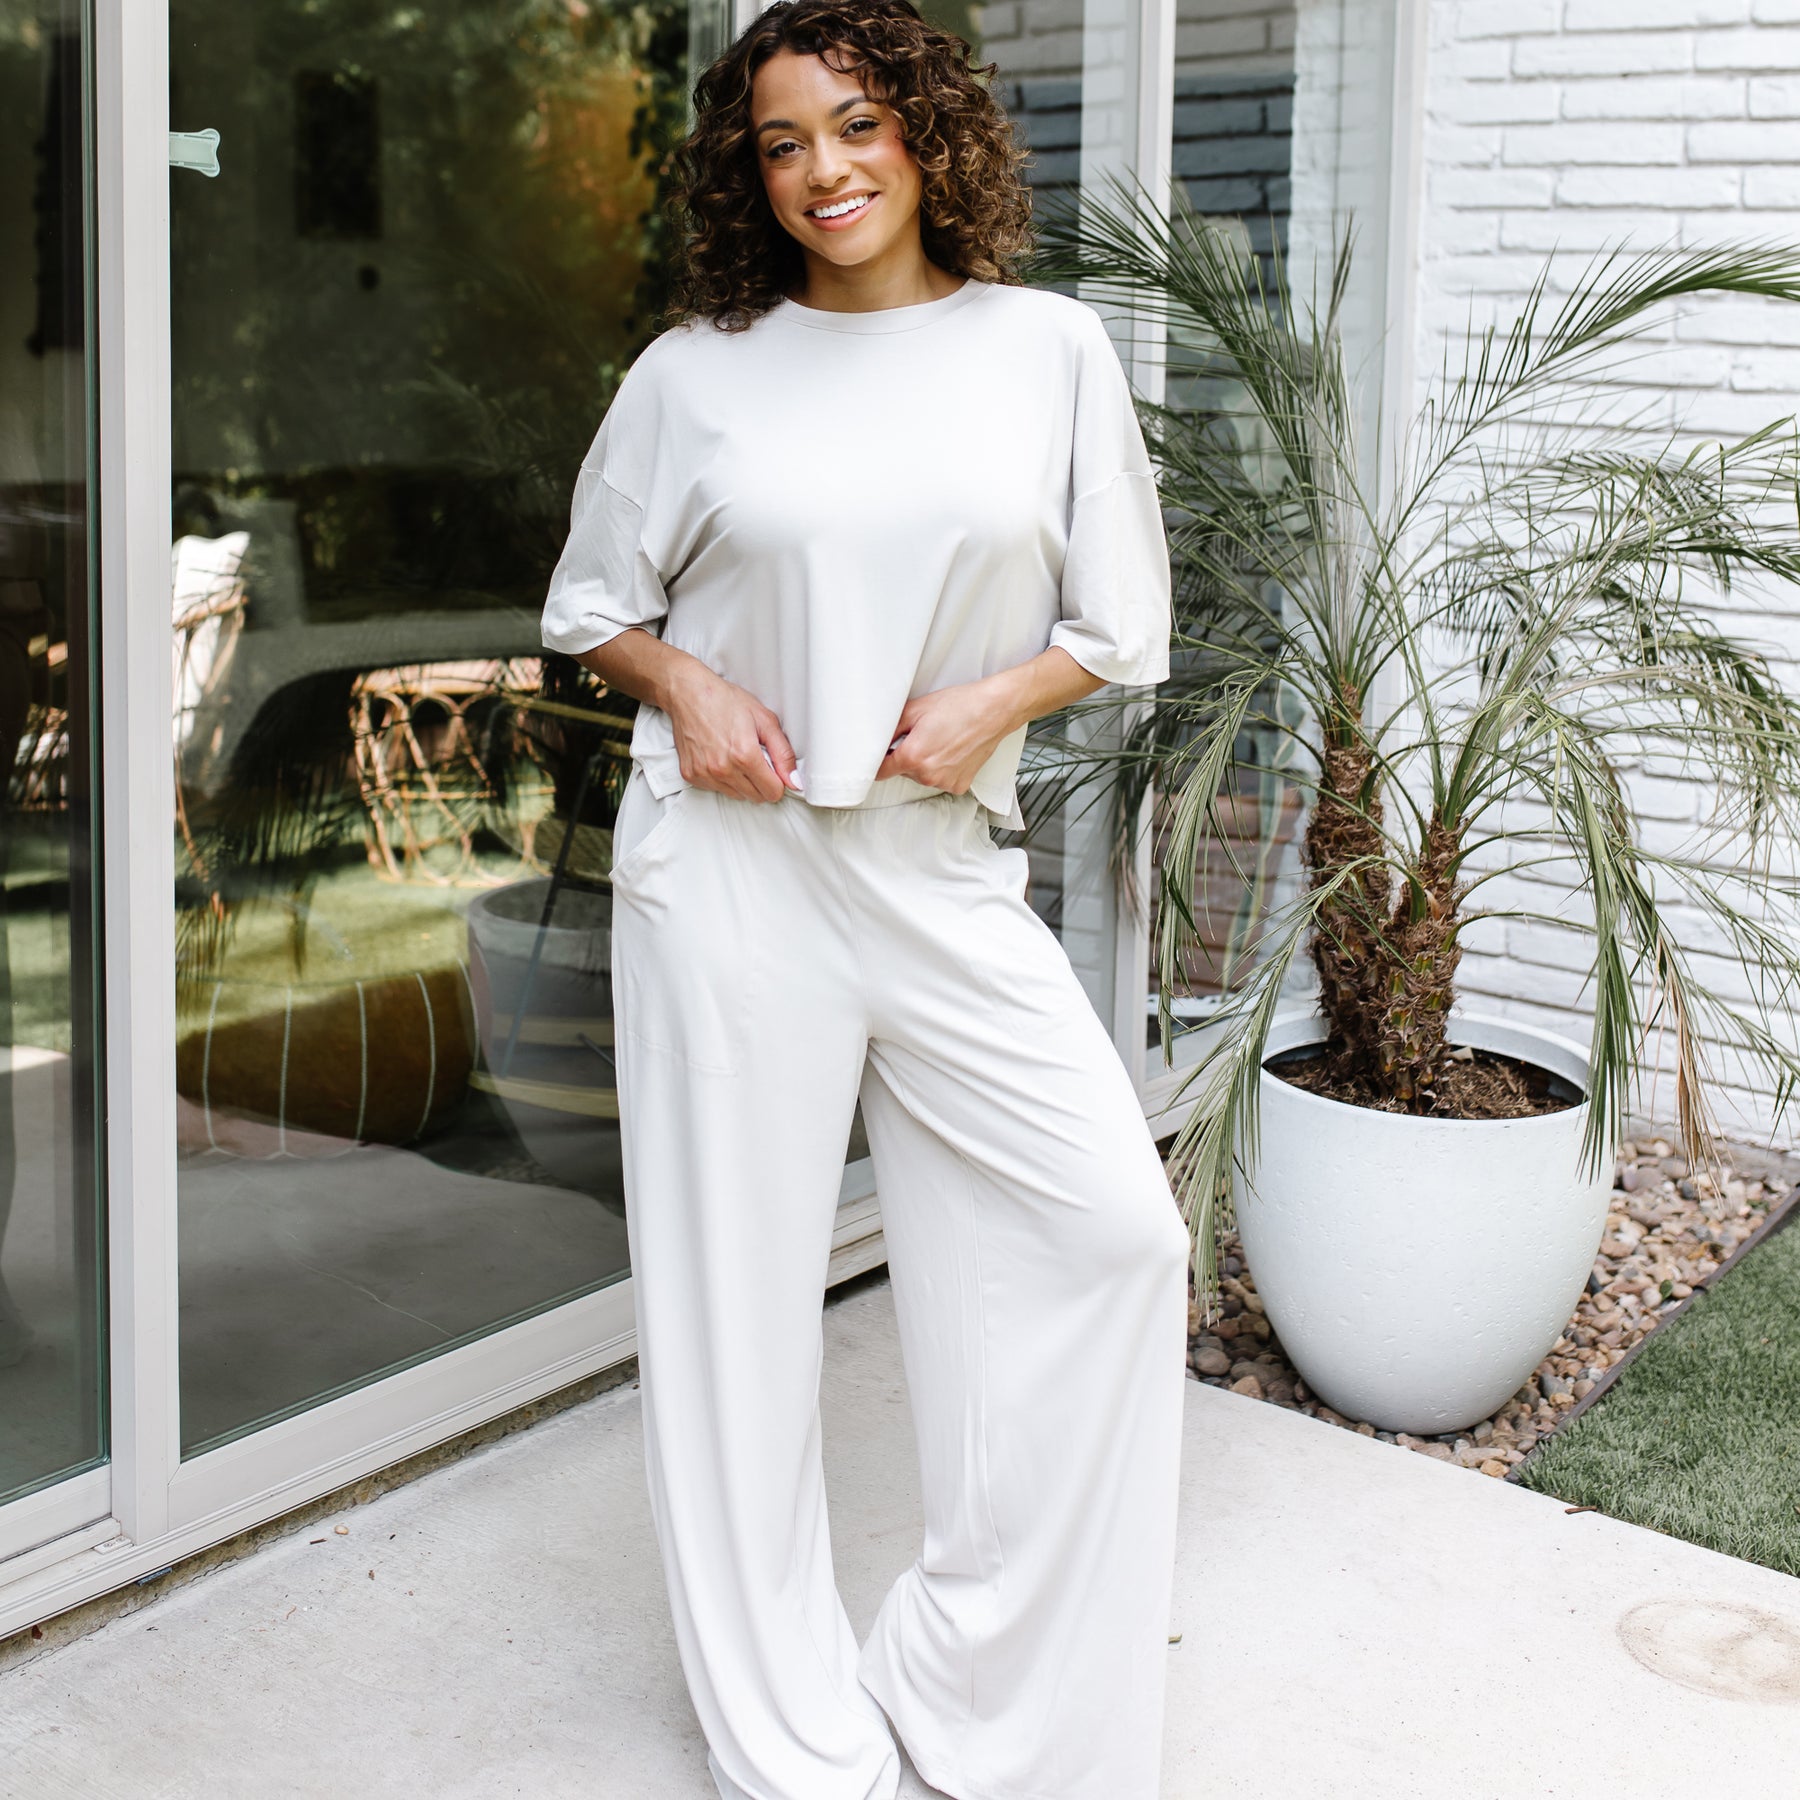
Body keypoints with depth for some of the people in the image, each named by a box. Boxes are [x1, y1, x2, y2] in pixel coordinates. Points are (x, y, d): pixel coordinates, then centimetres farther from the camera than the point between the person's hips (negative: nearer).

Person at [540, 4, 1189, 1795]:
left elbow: (1120, 618, 9)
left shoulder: (1048, 348, 4)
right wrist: (684, 686, -6)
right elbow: (597, 600, 14)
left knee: (1107, 1223, -4)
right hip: (728, 853, -1)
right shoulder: (696, 372, 2)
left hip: (942, 859, 2)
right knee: (737, 1263, 3)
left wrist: (998, 699, -9)